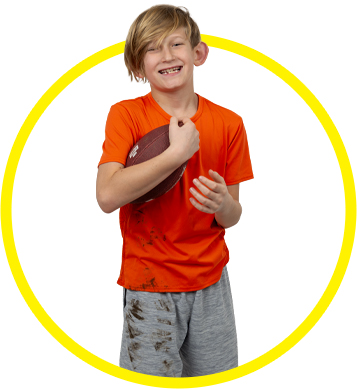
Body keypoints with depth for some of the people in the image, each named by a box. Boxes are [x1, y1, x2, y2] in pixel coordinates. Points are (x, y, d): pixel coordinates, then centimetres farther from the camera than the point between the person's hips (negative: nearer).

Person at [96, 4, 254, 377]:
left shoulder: (228, 123, 0)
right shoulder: (125, 114, -8)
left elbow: (232, 218, 4)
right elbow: (107, 196, -23)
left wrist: (223, 204, -20)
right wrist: (177, 152, -23)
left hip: (211, 282, 3)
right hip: (149, 284, -3)